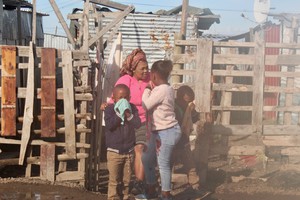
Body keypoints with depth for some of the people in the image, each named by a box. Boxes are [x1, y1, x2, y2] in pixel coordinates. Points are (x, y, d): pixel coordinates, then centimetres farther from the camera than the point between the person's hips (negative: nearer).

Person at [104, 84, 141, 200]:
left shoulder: (132, 108, 3)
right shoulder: (110, 109, -5)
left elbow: (137, 124, -10)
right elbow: (109, 125, -20)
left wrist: (128, 114, -19)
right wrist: (119, 113, -18)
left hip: (129, 151, 3)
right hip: (114, 151, -3)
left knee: (126, 180, 12)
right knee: (114, 180, 0)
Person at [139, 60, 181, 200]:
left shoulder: (161, 90, -20)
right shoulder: (165, 88, 12)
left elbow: (145, 106, -15)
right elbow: (151, 105, 16)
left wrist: (147, 89, -4)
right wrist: (150, 89, 8)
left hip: (167, 132, -11)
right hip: (158, 131, 11)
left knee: (163, 164, -2)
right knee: (147, 159, 15)